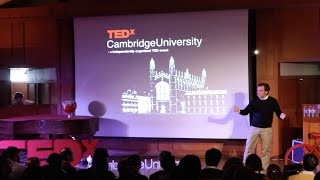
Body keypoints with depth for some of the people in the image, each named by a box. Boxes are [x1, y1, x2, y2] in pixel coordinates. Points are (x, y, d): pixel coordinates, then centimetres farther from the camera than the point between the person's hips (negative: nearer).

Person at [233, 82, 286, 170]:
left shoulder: (272, 101, -3)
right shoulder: (254, 101, -1)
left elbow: (278, 113, 0)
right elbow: (246, 112, 1)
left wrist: (281, 115, -23)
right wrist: (239, 110, -19)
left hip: (267, 129, -1)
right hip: (254, 128, 1)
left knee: (266, 150, 5)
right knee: (249, 148, 2)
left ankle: (264, 168, 15)